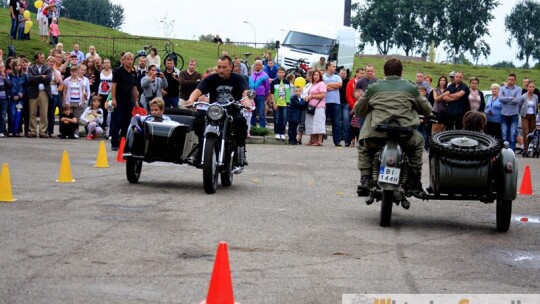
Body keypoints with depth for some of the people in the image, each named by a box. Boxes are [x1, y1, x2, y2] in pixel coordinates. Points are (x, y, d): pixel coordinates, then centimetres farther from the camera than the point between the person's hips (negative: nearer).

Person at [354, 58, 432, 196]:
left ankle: (365, 178, 13)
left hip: (377, 135, 0)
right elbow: (427, 109, 22)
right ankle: (414, 181, 29)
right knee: (418, 141, 33)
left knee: (363, 146, 32)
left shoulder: (374, 88, 12)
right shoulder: (411, 88, 13)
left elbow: (358, 110, 21)